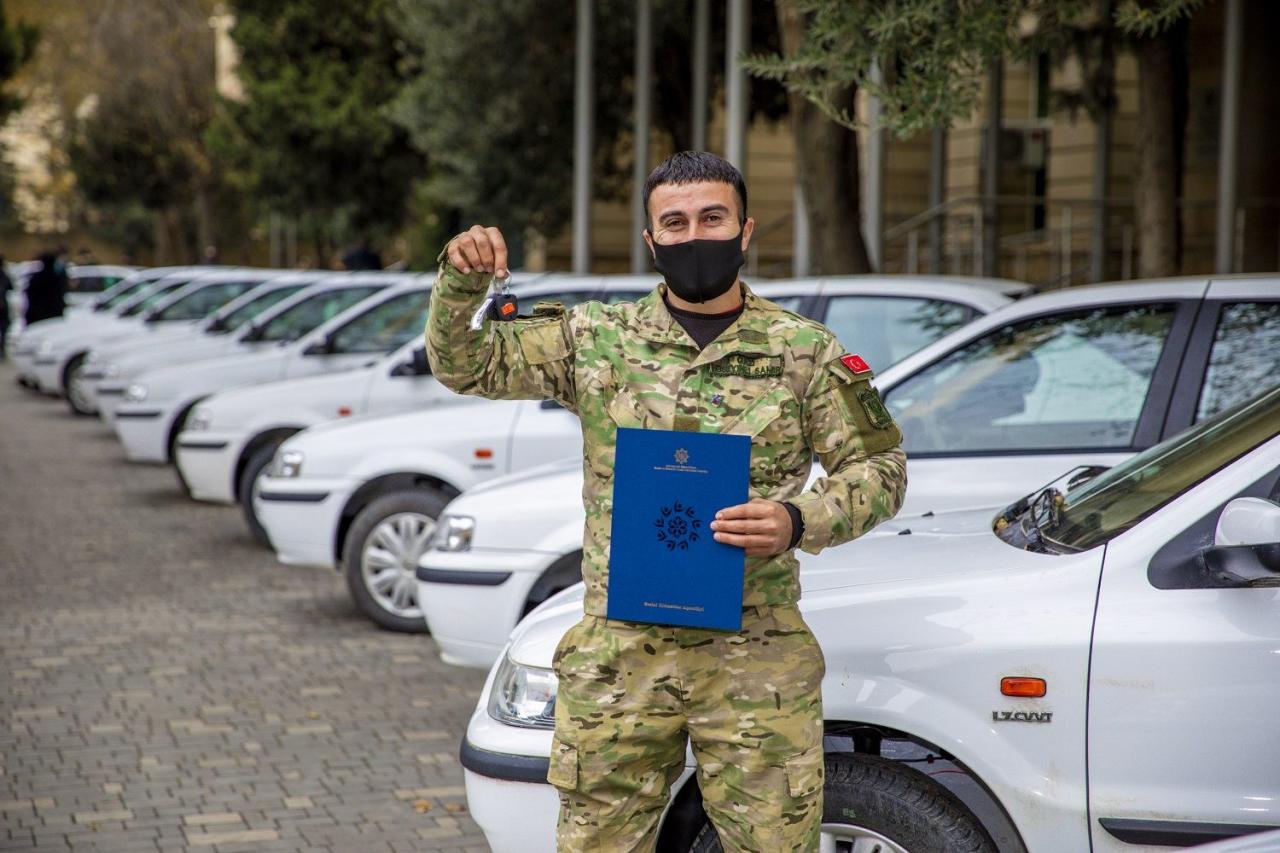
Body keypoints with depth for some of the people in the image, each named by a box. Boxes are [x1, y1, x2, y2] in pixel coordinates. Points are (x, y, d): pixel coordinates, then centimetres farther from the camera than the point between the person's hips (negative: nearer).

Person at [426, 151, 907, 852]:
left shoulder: (805, 350, 4)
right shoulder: (597, 339, 8)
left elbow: (879, 469, 5)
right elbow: (464, 366, 8)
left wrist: (800, 523, -13)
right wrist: (460, 281, -11)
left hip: (757, 661, -1)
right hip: (617, 656, 1)